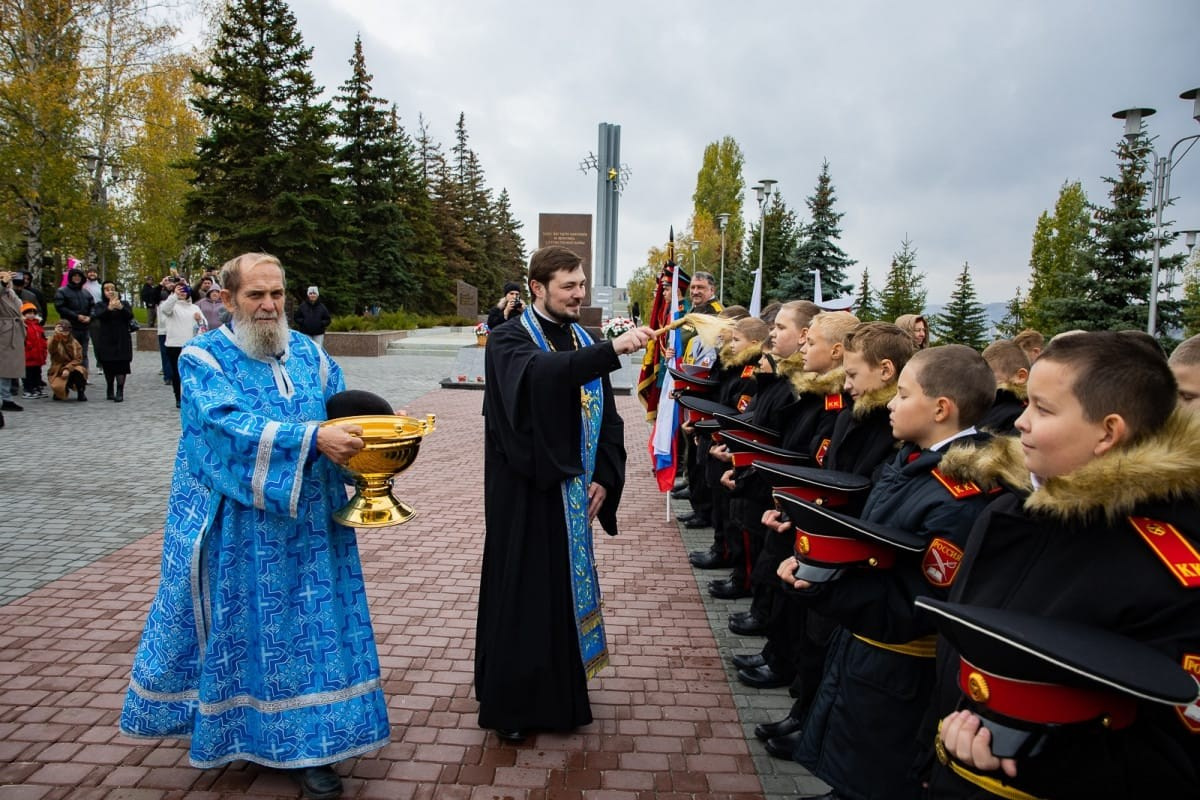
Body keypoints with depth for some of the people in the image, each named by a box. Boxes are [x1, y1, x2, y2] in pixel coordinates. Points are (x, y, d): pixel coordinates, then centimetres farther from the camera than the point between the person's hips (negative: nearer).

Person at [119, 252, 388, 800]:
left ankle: (306, 744, 17)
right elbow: (231, 425, -22)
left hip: (307, 525, 4)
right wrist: (313, 438, -34)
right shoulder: (205, 359, -5)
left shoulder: (309, 354, 8)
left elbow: (346, 410, 6)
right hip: (238, 531, -3)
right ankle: (236, 727, 31)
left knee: (309, 625, 6)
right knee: (242, 626, 8)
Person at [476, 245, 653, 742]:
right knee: (522, 593, 3)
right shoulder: (509, 339, -9)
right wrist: (612, 350, -43)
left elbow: (608, 416, 10)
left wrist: (605, 478, -2)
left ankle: (561, 696, 32)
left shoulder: (584, 343, 9)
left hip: (574, 496, 6)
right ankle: (511, 704, 21)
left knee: (568, 588, 14)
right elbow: (541, 374, -33)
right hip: (525, 495, -6)